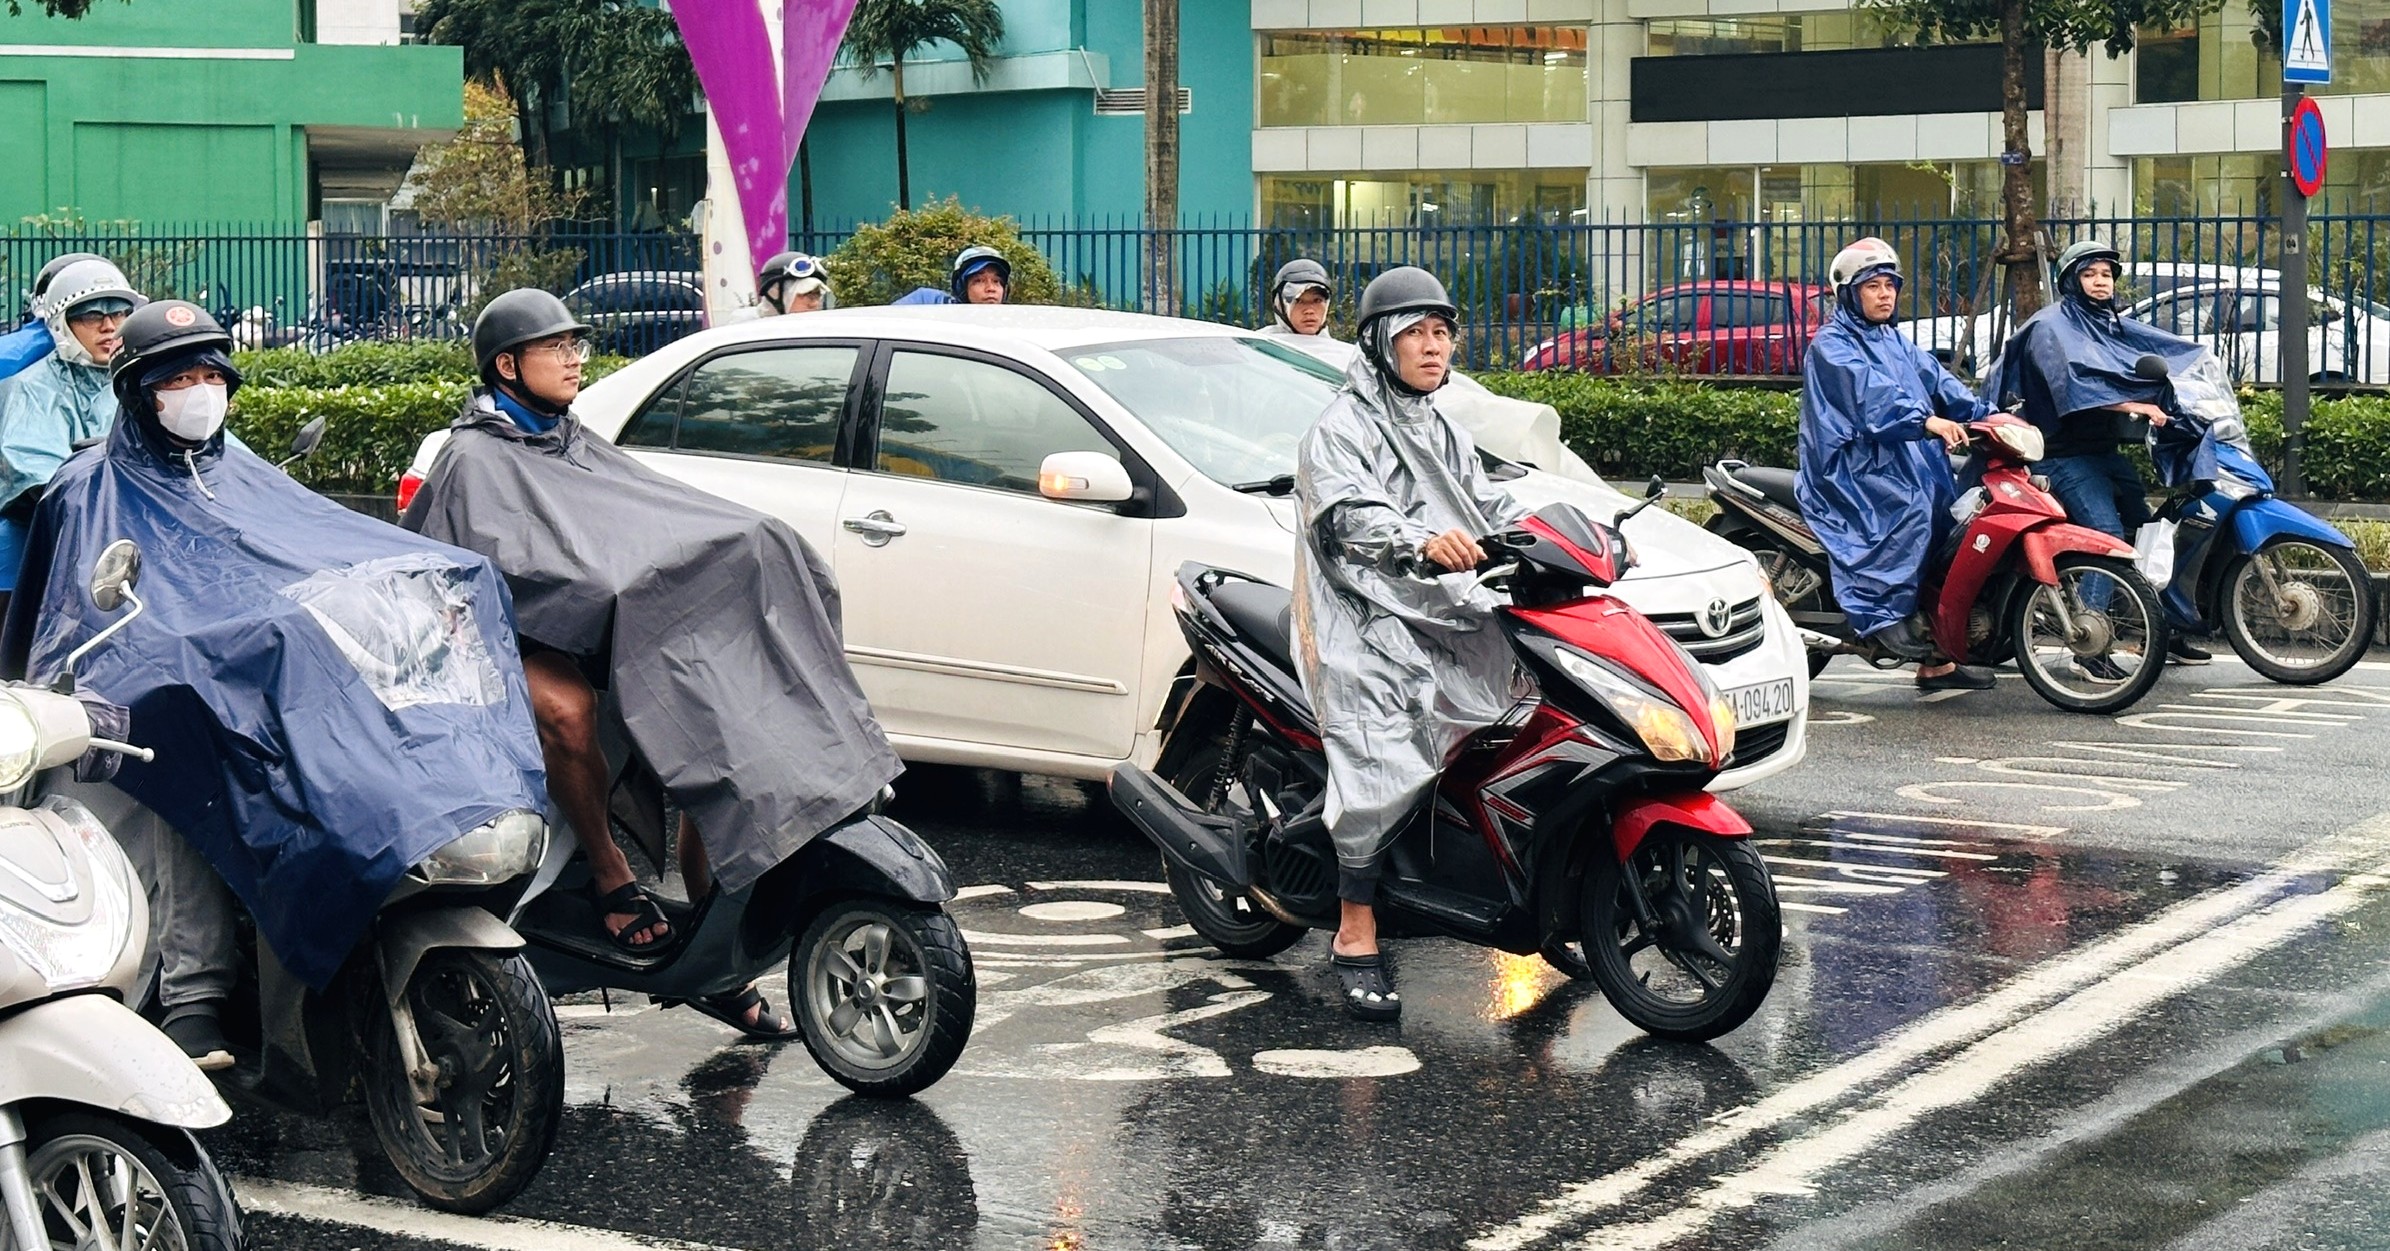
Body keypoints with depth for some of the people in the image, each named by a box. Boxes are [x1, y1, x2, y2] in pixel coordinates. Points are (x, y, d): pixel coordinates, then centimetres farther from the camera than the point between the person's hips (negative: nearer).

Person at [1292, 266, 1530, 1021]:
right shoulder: (1343, 429, -1)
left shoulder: (1444, 435, 27)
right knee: (1384, 767, -21)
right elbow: (1349, 517, -18)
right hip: (1370, 621, -8)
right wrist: (1422, 543, -37)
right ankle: (1355, 938, -19)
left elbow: (1491, 507, 21)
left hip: (1447, 619, 8)